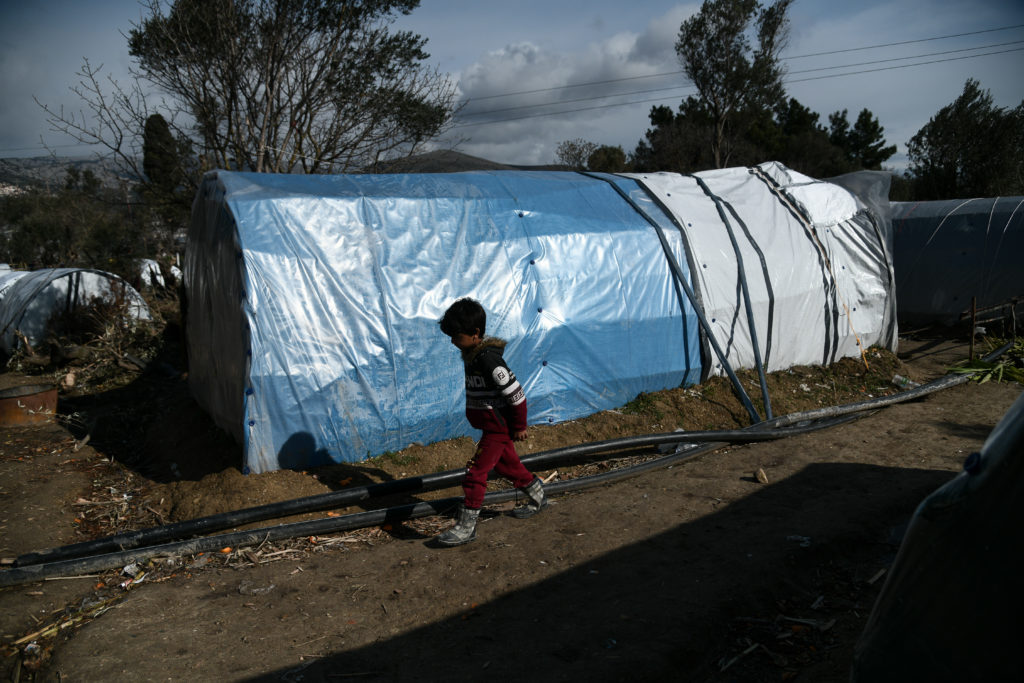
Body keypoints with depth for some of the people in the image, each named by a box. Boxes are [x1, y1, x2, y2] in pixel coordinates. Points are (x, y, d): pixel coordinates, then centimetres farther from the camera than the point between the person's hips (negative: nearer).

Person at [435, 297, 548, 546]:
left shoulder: (488, 358, -26)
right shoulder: (472, 353, 4)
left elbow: (515, 393, -24)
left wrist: (519, 426, -16)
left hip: (497, 427, -10)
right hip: (491, 425, 10)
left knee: (475, 473, -6)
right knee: (507, 465, 23)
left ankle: (466, 526, 3)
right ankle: (537, 497, 43)